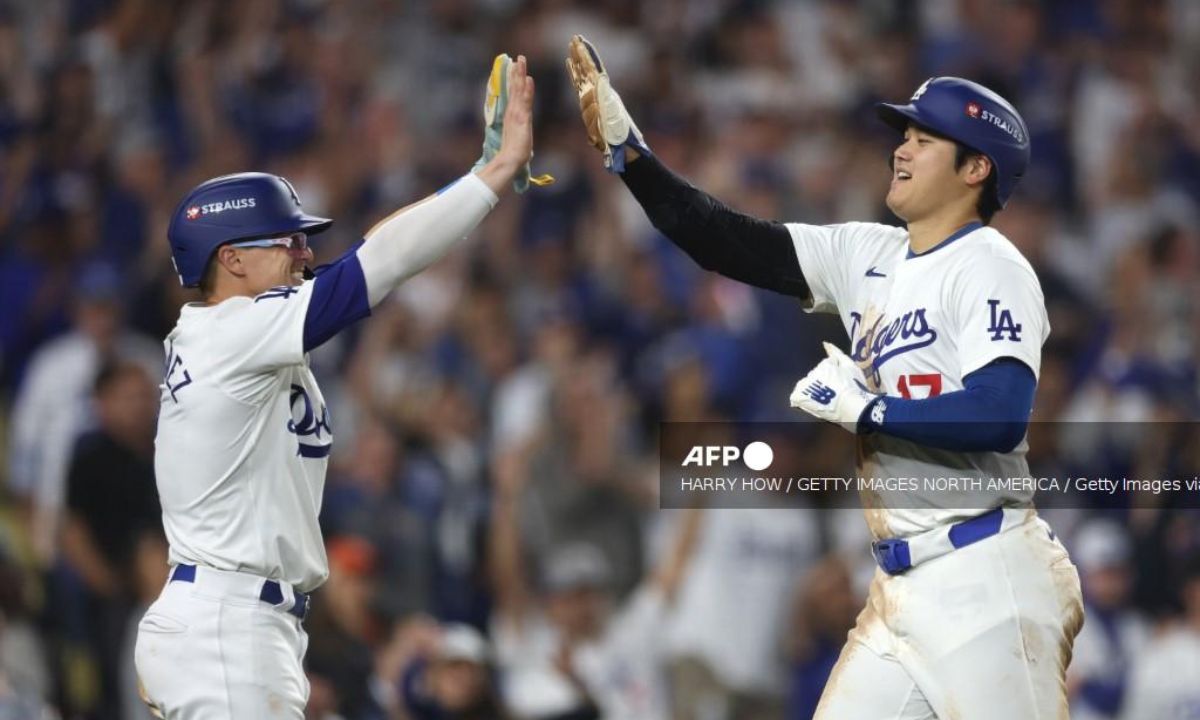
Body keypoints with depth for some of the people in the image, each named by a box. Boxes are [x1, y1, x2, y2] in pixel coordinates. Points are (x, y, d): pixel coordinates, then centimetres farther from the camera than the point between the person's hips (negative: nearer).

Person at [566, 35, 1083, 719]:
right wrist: (628, 151, 4)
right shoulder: (869, 255, 14)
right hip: (902, 585, 8)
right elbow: (732, 245, 12)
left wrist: (865, 407, -15)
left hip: (987, 584, -8)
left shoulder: (989, 267, -9)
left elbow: (999, 418, -23)